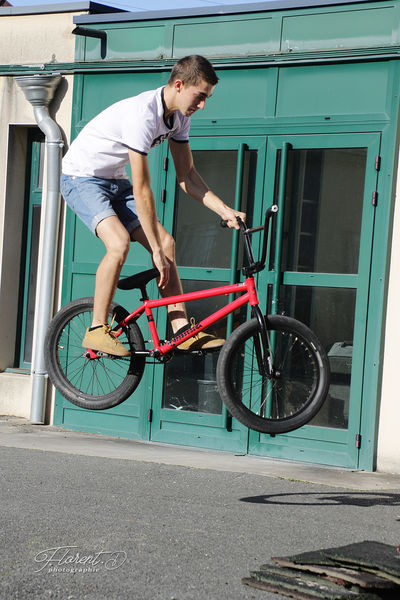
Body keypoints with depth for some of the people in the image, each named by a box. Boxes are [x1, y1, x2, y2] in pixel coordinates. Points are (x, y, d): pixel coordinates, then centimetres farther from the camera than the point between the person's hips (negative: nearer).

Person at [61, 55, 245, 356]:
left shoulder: (179, 116, -3)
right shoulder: (142, 114, -31)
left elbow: (186, 176, 5)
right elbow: (141, 190, -30)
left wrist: (225, 210, -7)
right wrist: (155, 251, -27)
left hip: (114, 182, 9)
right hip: (81, 177, -9)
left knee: (166, 242, -3)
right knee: (119, 243, -30)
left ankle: (182, 332, 0)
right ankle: (97, 330, -17)